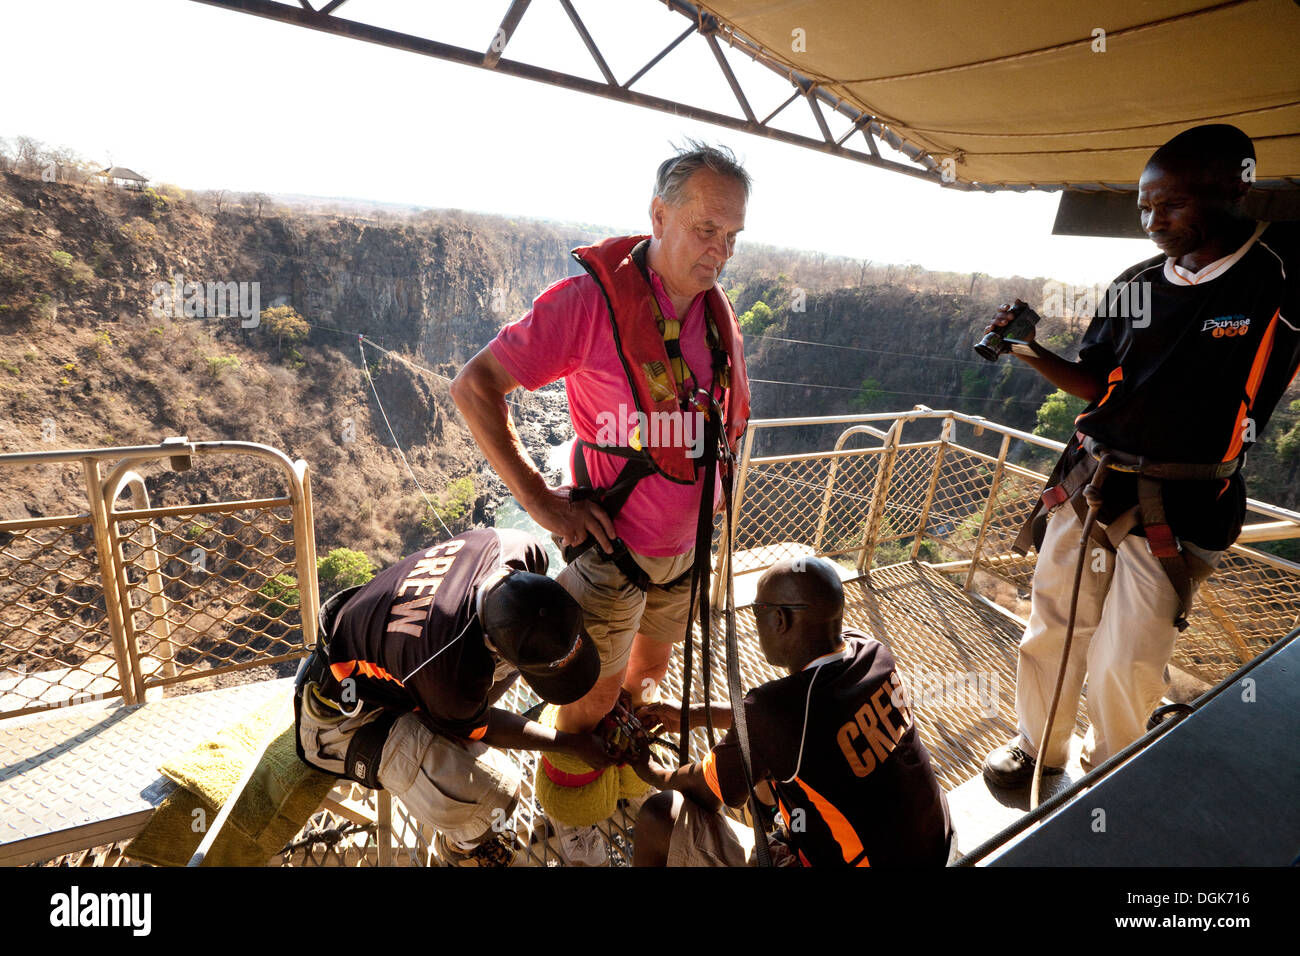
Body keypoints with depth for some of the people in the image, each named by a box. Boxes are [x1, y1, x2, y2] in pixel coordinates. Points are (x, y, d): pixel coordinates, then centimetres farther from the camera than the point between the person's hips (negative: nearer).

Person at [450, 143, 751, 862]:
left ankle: (624, 775, 55)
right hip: (612, 543, -6)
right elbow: (474, 386, -20)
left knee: (650, 672, 25)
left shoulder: (718, 315, 0)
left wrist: (709, 509, 10)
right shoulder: (593, 298, -21)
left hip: (686, 546, 6)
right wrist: (539, 499, -22)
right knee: (596, 693, 11)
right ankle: (568, 814, 41)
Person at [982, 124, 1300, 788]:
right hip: (1088, 482, 4)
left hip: (1176, 509, -4)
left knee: (1125, 667, 4)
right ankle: (1037, 746, 35)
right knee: (1051, 631, 12)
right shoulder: (1133, 287, 5)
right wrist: (1033, 352, -8)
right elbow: (1097, 384, 9)